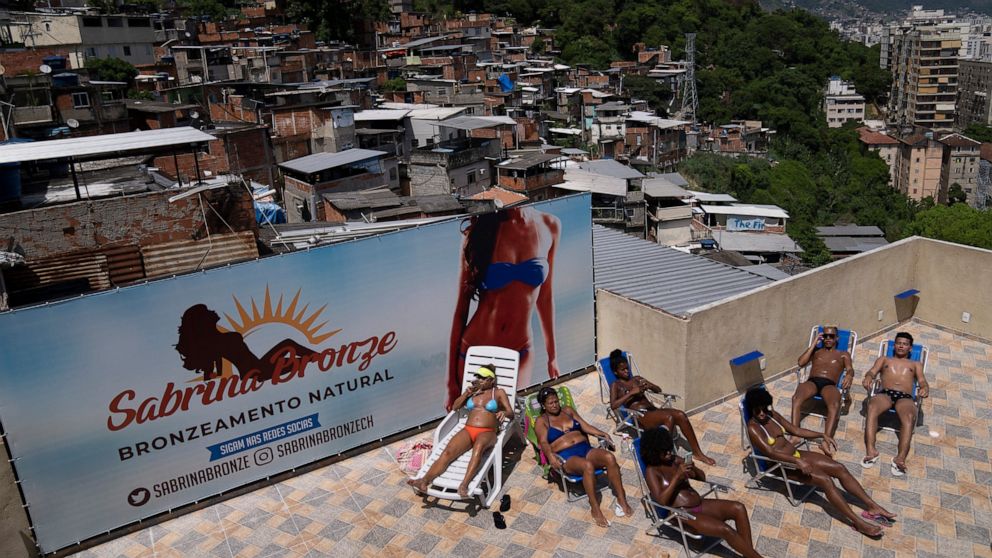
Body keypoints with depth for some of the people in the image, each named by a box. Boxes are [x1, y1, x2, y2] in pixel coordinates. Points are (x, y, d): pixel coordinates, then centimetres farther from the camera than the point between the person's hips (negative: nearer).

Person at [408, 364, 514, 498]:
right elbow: (455, 406, 22)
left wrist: (504, 413, -21)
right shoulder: (474, 390, 25)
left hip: (487, 433, -3)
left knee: (479, 446, -42)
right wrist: (466, 393, 5)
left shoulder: (499, 393, 14)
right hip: (468, 430, 3)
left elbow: (511, 414, 4)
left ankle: (464, 485, -56)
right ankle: (424, 482, -48)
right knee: (447, 452, -27)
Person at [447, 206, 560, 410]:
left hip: (521, 355, 2)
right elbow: (461, 308, -4)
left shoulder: (549, 226, -1)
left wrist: (552, 355, 15)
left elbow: (545, 296, 10)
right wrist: (451, 381, -4)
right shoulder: (480, 230, -8)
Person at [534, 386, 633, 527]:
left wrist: (602, 434, -1)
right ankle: (595, 508, -28)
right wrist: (550, 455, -29)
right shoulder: (541, 421, 7)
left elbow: (585, 426, 15)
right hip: (566, 457, -5)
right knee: (587, 466, -38)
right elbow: (543, 442, -8)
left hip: (585, 449, 5)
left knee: (610, 457, -26)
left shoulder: (568, 411, 20)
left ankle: (621, 500, -21)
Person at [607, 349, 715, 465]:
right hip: (640, 417, -6)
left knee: (681, 415, -22)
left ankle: (698, 452, -15)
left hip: (652, 410, 6)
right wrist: (632, 392, -17)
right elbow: (613, 405, -14)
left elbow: (658, 390, 21)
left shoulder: (637, 379, 21)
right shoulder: (616, 386, 5)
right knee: (669, 417, -33)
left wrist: (649, 386, -2)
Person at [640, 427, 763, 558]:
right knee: (725, 529, -26)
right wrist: (677, 476, -23)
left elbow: (702, 477, 15)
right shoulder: (651, 471, -8)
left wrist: (694, 469, -8)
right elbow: (662, 500, -20)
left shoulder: (675, 460, 10)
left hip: (700, 505, 7)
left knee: (738, 508, -15)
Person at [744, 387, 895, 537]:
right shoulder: (753, 428, -19)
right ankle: (858, 522, -17)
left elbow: (796, 430, 12)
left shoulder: (772, 414, 4)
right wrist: (797, 461, -36)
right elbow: (770, 452, -28)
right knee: (825, 480, -22)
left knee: (840, 468, -5)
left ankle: (872, 507, 0)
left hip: (796, 454, 8)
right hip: (782, 464, -8)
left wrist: (822, 435, 3)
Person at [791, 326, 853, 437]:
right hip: (812, 382, 1)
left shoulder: (843, 354, 25)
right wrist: (814, 344, 11)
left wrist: (849, 375, -21)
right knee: (796, 398, -35)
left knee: (835, 405, -38)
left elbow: (850, 369, 6)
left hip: (829, 385, -1)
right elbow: (801, 363, 12)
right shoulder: (815, 351, 29)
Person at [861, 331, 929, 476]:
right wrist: (868, 377, -11)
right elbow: (872, 372, 15)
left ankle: (900, 458, -53)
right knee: (872, 408, -38)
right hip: (884, 393, 0)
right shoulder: (884, 359, 33)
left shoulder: (916, 364, 33)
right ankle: (870, 451, -49)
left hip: (905, 397, 0)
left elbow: (922, 381, 18)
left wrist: (925, 388, -9)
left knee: (909, 417, -38)